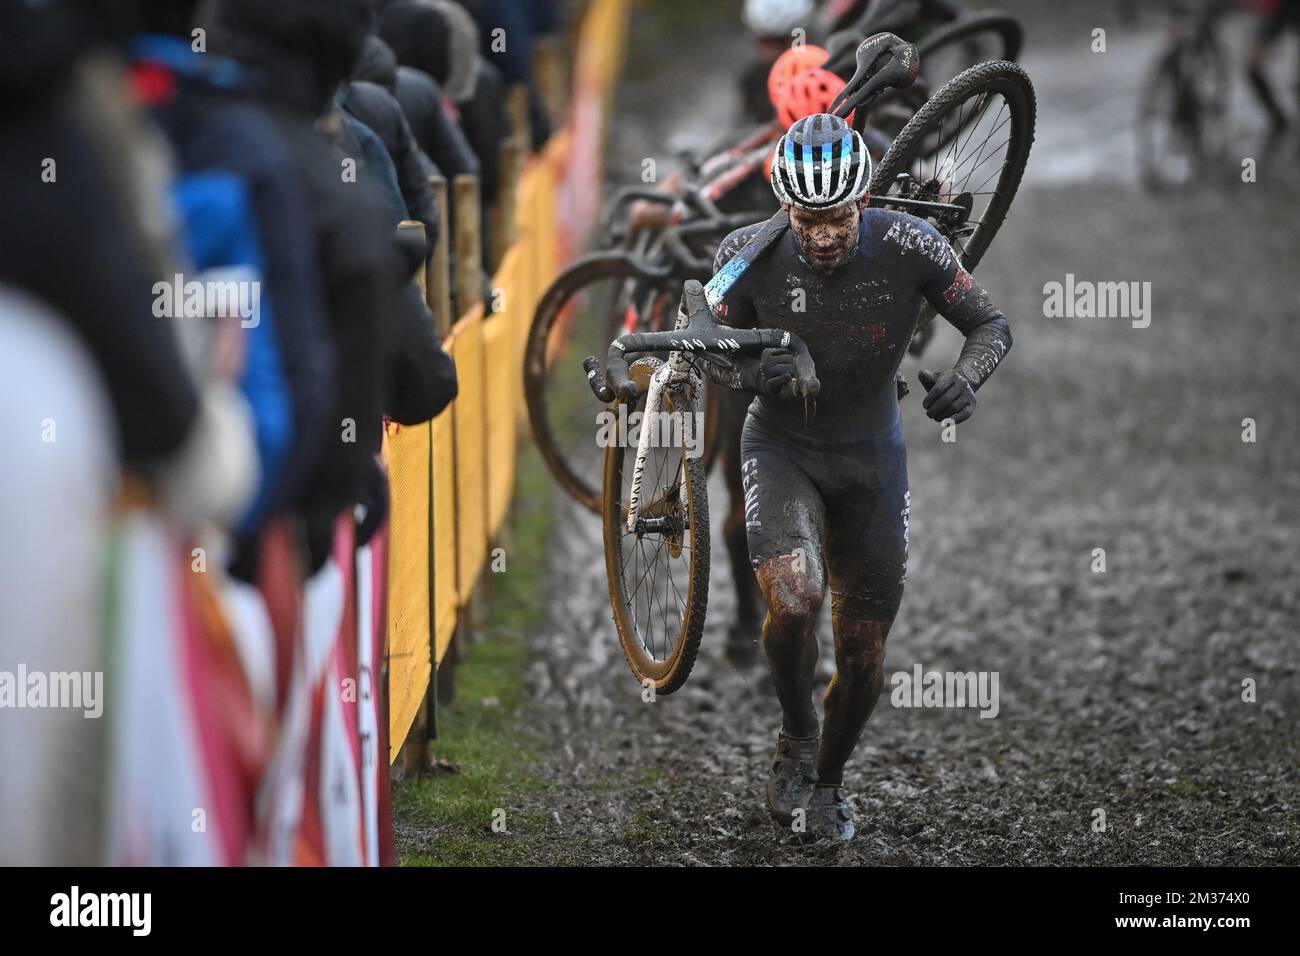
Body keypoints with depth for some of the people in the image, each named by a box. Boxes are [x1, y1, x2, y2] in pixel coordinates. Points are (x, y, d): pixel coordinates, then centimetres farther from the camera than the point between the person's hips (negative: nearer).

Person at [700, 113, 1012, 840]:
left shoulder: (909, 248, -21)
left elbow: (992, 325, -9)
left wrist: (965, 378, -31)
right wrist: (750, 372, -29)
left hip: (872, 458, 1)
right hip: (782, 447, -1)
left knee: (865, 654, 5)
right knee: (794, 598, -29)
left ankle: (829, 780, 35)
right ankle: (797, 736, 1)